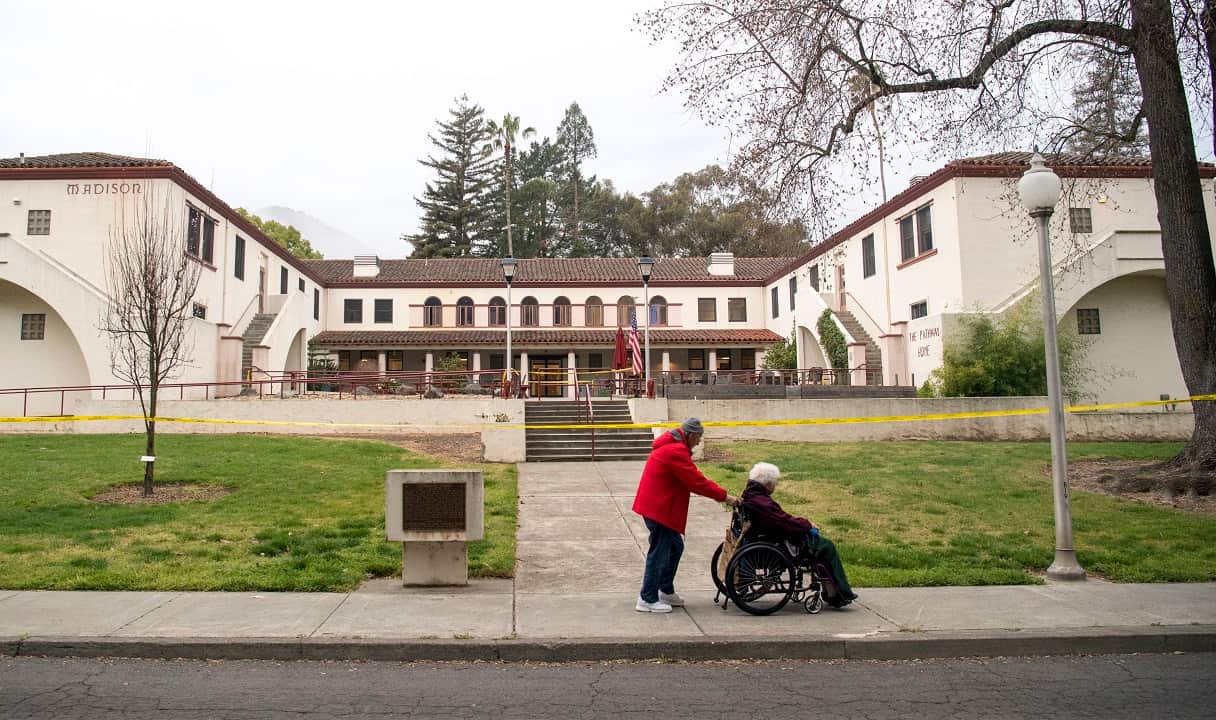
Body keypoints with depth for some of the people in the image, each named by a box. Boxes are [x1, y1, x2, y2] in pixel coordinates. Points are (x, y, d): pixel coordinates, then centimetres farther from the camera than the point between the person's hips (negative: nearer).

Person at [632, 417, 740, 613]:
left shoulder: (671, 446, 15)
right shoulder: (676, 451, -20)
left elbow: (693, 477, 17)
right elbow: (696, 481, -21)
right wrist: (724, 496, -13)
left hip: (658, 506, 11)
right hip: (659, 508, -11)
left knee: (675, 547, 18)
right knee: (659, 552, -3)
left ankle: (666, 591, 29)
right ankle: (648, 600, 5)